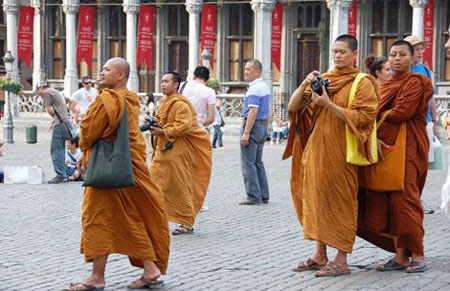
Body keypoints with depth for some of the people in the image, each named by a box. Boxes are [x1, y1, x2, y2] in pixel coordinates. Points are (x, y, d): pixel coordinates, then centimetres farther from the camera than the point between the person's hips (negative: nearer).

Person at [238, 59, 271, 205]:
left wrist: (246, 133, -23)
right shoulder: (265, 87, 15)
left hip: (253, 125, -10)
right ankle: (264, 196, 14)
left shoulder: (254, 89, -16)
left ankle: (253, 196, -7)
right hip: (263, 126, 10)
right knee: (258, 162, 14)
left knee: (248, 163, -6)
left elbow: (253, 112, -22)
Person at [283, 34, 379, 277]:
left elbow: (361, 117, -14)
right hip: (316, 150, 6)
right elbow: (293, 107, 6)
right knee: (317, 200, 8)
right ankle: (320, 256, 17)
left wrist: (329, 105, -20)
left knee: (341, 202, -4)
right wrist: (305, 84, -10)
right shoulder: (322, 79, 12)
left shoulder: (363, 83, -3)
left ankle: (341, 261, 1)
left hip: (340, 154, -6)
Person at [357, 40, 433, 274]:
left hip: (406, 149, -7)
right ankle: (400, 256, 6)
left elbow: (400, 114, -15)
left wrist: (377, 115, -2)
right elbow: (373, 114, 12)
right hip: (384, 148, 7)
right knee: (389, 202, 3)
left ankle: (417, 255, -4)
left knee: (403, 200, -11)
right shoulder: (385, 85, 19)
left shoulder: (415, 83, -5)